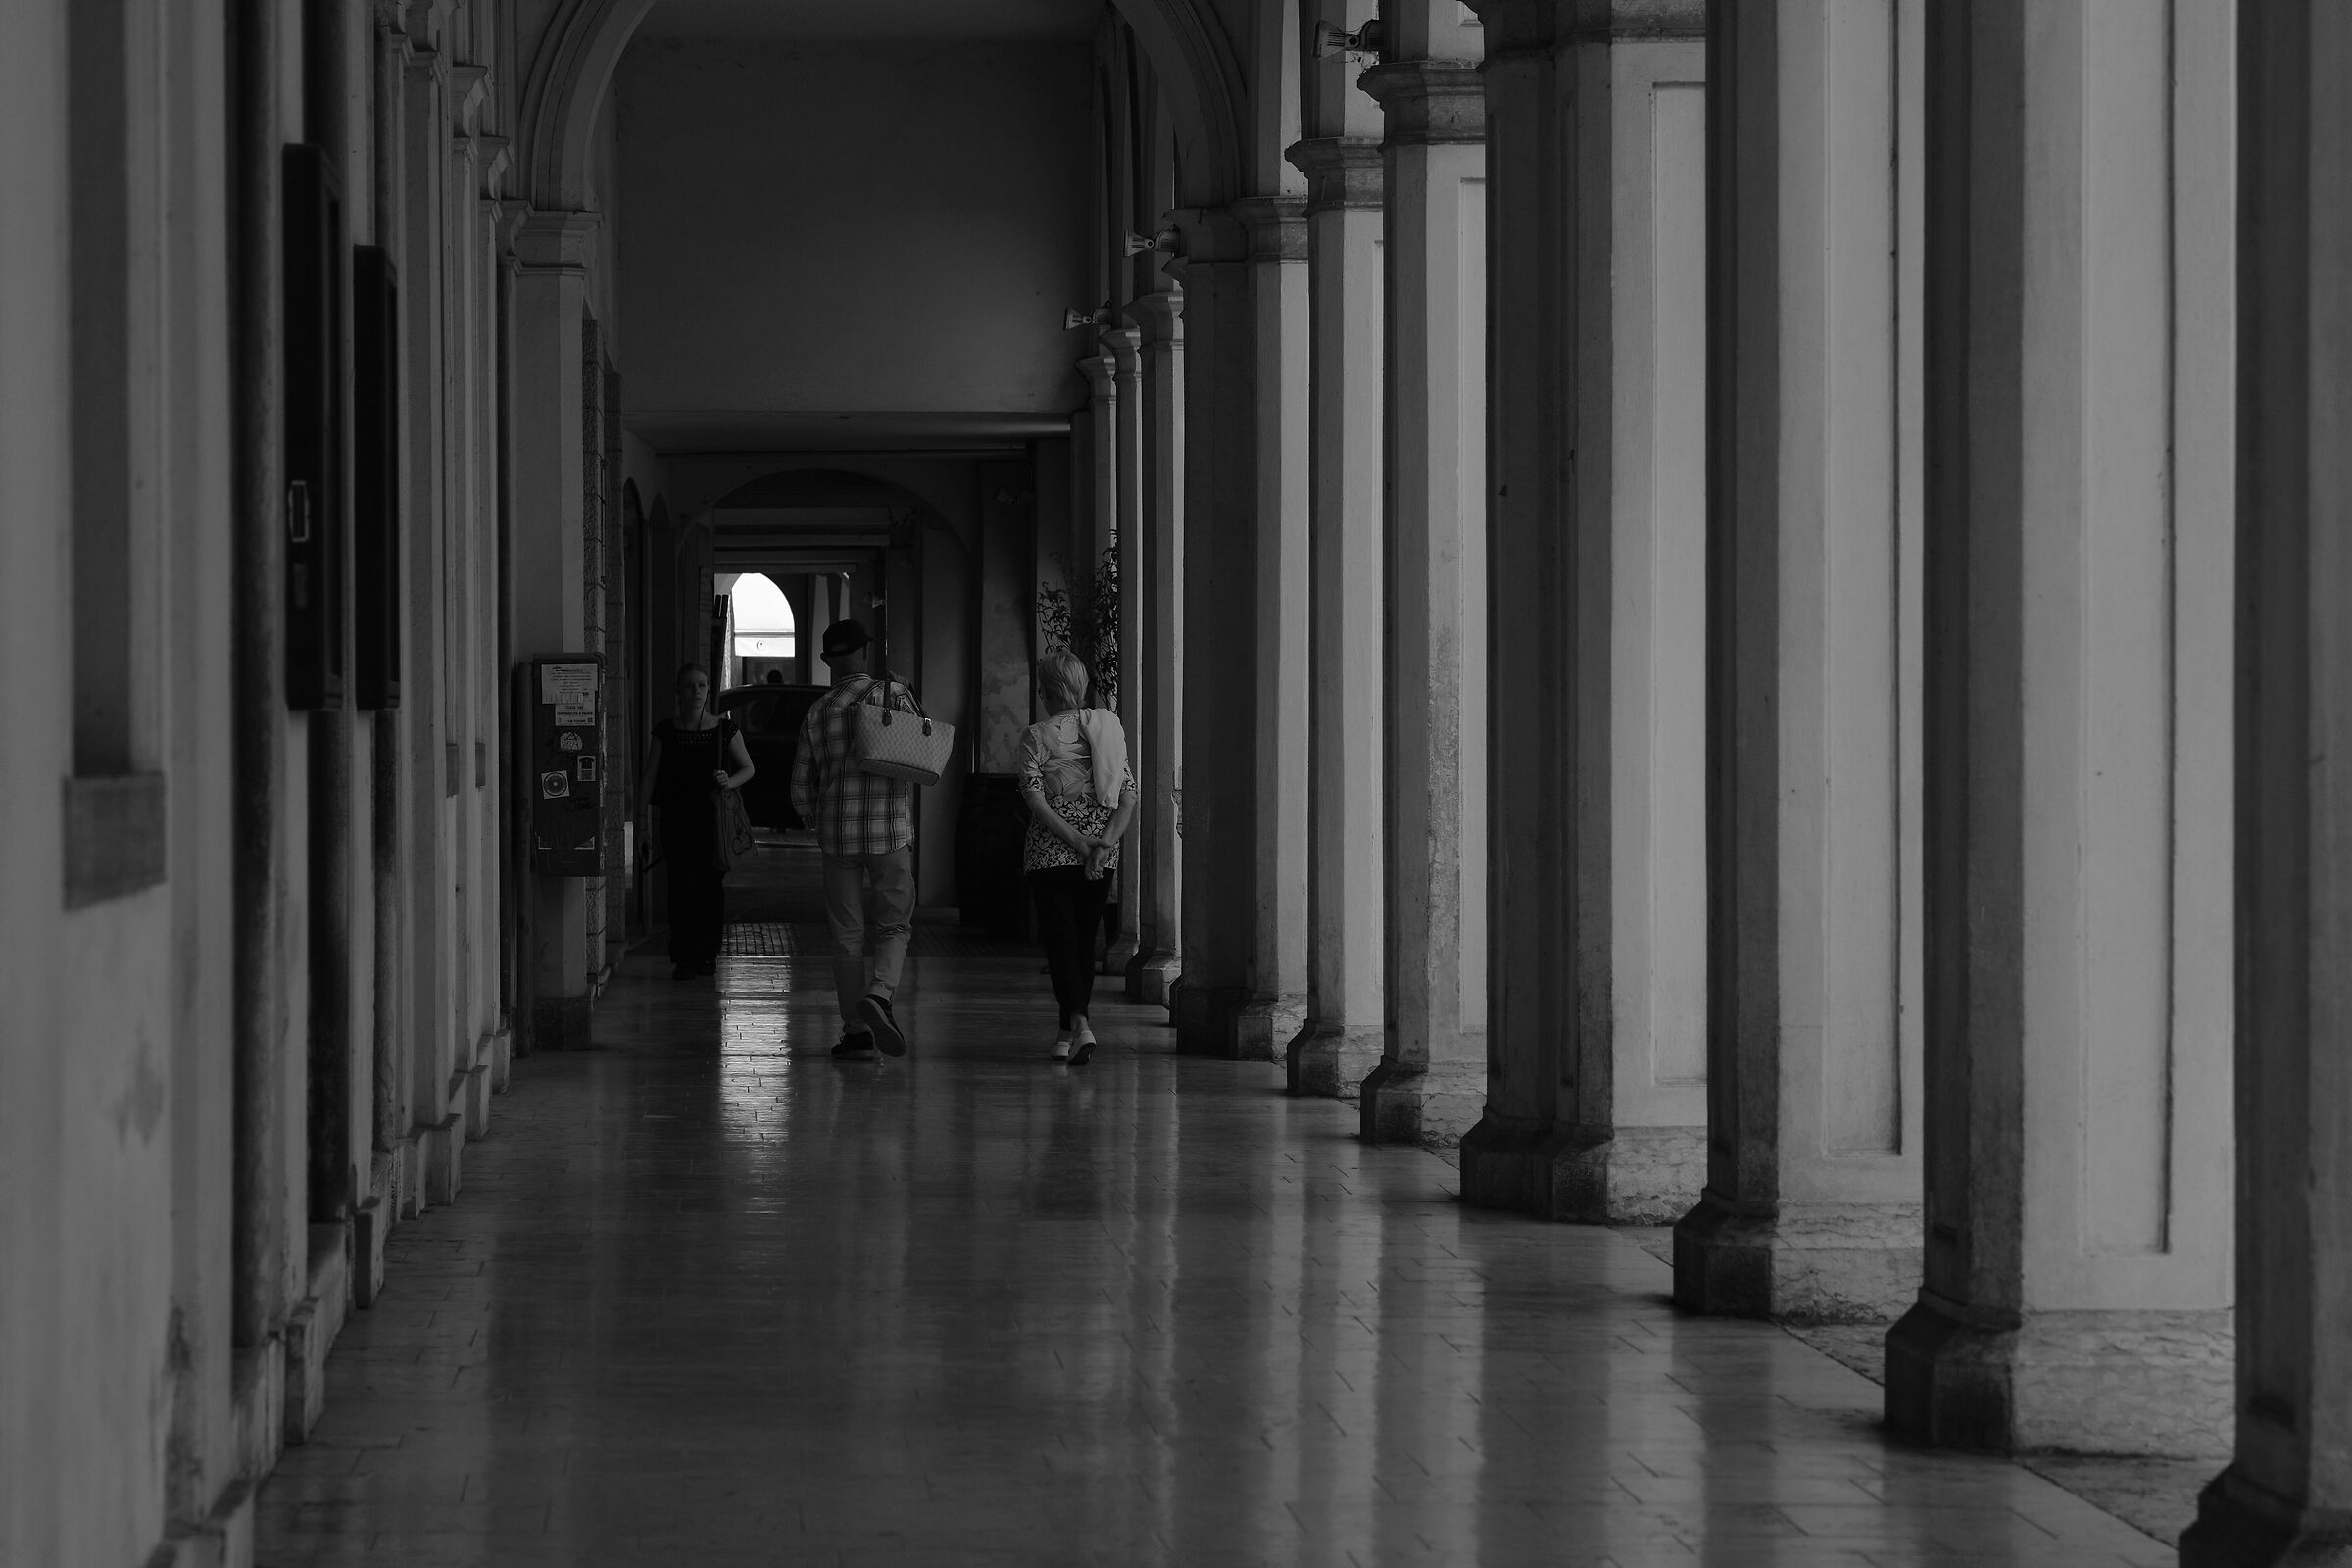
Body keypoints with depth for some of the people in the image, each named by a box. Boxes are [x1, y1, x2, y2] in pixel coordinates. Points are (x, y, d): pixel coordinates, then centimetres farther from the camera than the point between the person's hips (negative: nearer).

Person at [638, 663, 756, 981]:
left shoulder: (725, 729, 5)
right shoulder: (666, 732, 4)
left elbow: (748, 768, 11)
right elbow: (649, 777, 5)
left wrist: (730, 782, -10)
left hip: (714, 815, 1)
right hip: (677, 817, -1)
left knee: (712, 885, -1)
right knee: (682, 885, -8)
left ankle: (707, 954, 10)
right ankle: (682, 958, -8)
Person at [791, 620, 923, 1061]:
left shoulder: (818, 712, 5)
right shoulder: (895, 696, -3)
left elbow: (801, 787, 9)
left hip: (838, 837, 2)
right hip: (891, 831, -2)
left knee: (847, 935, 8)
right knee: (894, 926, 8)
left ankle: (855, 1030, 6)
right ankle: (880, 993, -19)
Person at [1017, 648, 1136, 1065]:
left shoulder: (1036, 736, -5)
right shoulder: (1107, 726, 5)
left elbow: (1034, 797, -15)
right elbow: (1128, 793, -1)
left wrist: (1075, 840, -15)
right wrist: (1105, 843, -7)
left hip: (1050, 853, -4)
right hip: (1101, 857, 4)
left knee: (1060, 938, -3)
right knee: (1084, 939, 14)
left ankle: (1080, 1023, -23)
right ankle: (1068, 1033, 20)